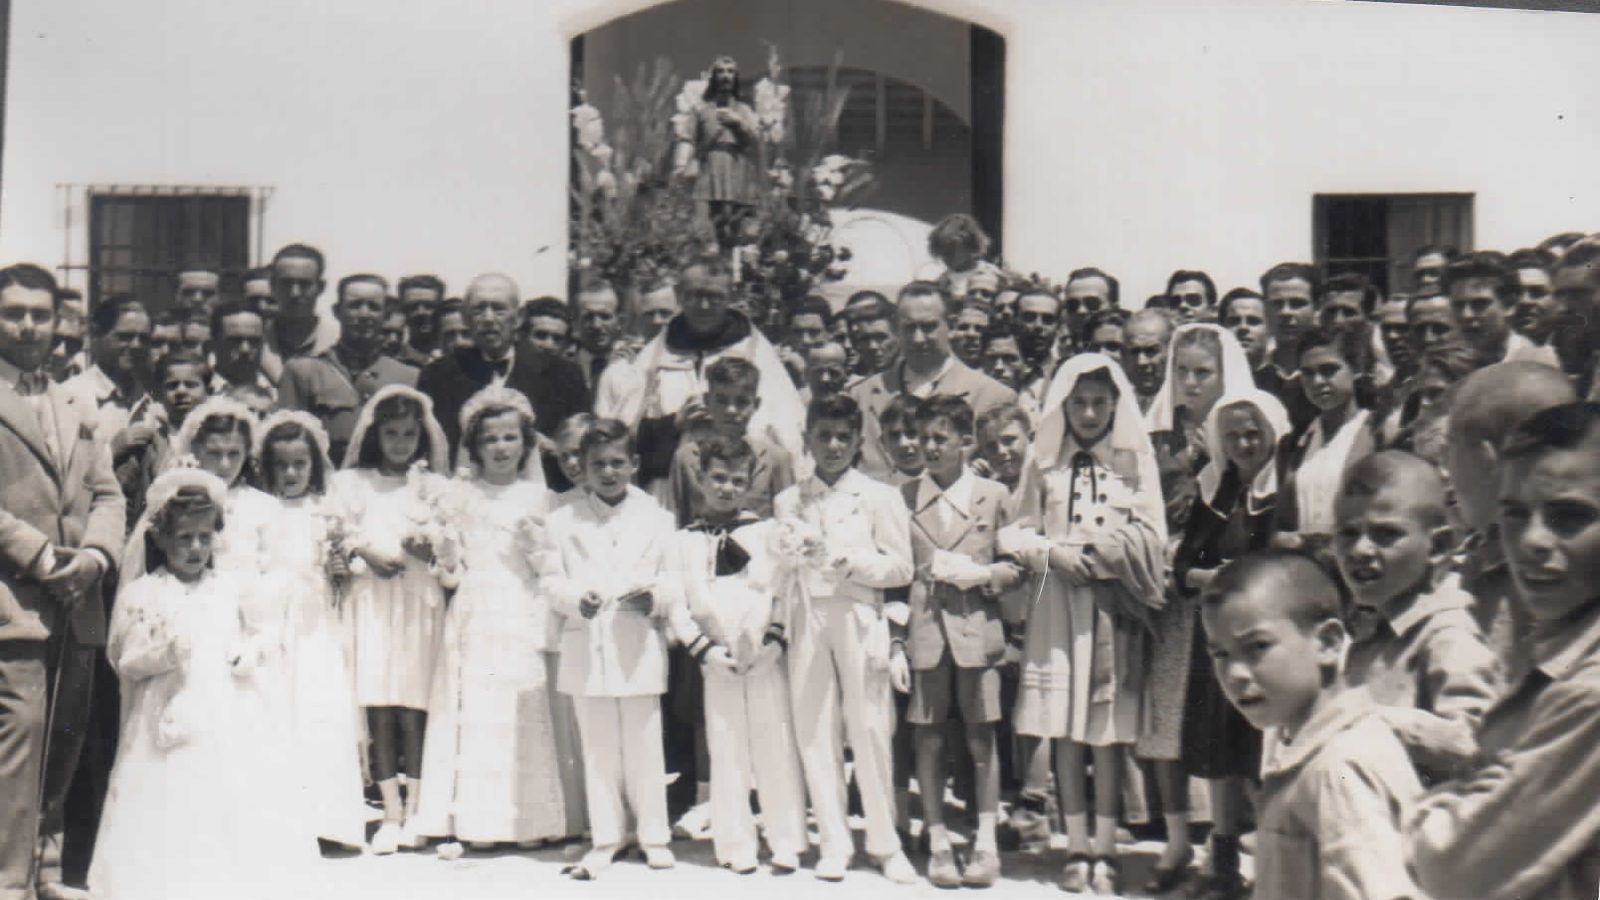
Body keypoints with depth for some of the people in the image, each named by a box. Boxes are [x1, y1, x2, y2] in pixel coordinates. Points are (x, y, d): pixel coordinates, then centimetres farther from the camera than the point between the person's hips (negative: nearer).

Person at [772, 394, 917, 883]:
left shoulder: (879, 497, 4)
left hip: (860, 620, -3)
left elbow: (900, 568, -1)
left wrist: (852, 562, -15)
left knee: (869, 731, -3)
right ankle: (834, 843, 12)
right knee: (813, 733, 2)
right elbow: (783, 568, 15)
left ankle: (885, 844, 10)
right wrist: (782, 621, 2)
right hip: (807, 623, 3)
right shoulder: (788, 502, 13)